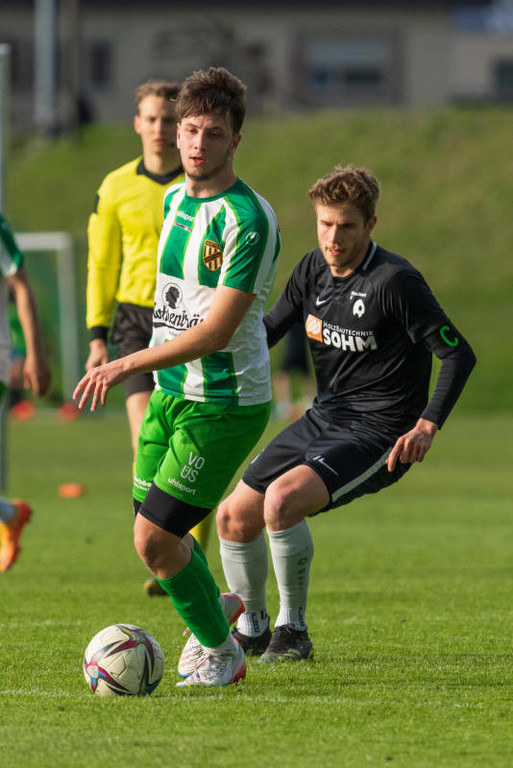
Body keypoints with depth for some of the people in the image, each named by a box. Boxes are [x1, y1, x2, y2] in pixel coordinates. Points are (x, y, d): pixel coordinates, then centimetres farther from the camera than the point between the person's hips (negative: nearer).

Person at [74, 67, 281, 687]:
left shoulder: (248, 219, -19)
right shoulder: (174, 200, 8)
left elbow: (215, 330, -23)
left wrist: (127, 365, -24)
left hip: (225, 404, -8)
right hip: (169, 392, 8)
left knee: (156, 540, -9)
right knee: (153, 536, 10)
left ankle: (220, 652, 12)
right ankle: (214, 609, 38)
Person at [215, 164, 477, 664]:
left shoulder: (395, 282, -19)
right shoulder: (315, 268, 4)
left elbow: (458, 355, -16)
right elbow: (268, 330, 17)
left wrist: (427, 426, -25)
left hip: (377, 434, -8)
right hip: (321, 420, 8)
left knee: (283, 500, -29)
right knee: (234, 518, 6)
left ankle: (292, 629, -11)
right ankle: (251, 628, 30)